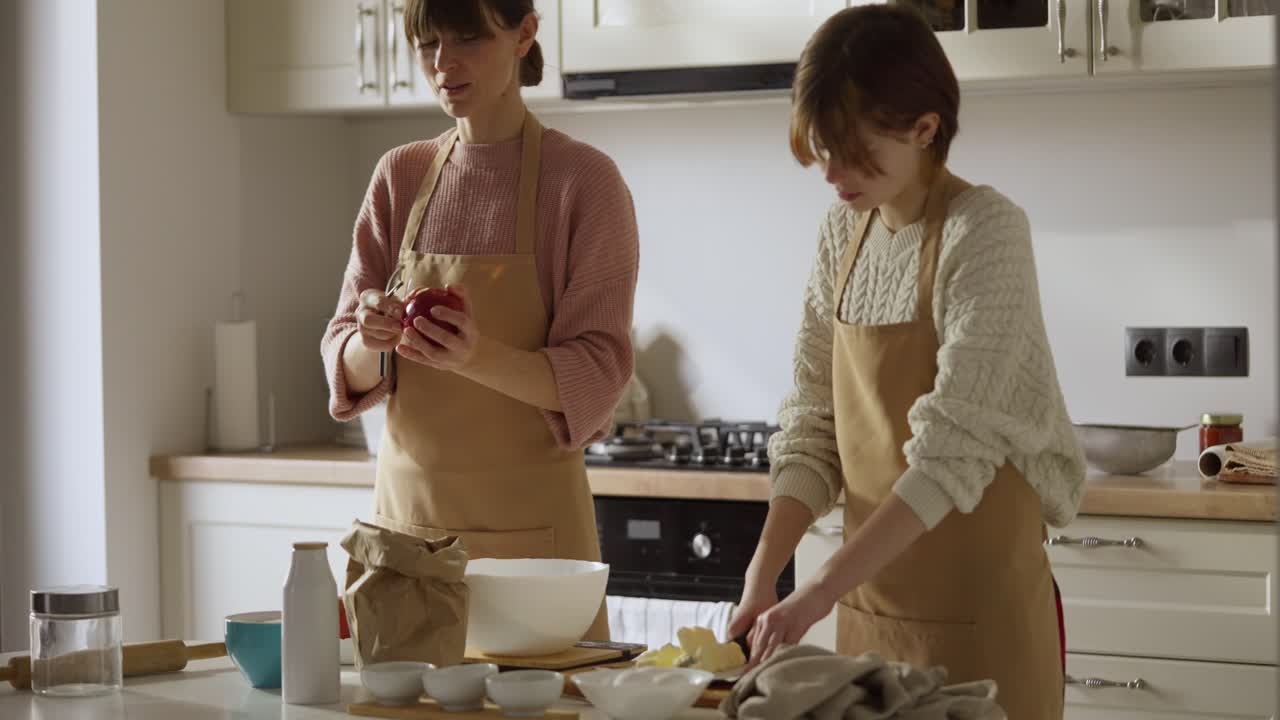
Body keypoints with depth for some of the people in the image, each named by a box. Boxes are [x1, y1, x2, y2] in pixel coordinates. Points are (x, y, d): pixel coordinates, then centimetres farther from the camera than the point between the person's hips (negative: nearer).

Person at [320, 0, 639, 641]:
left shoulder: (583, 180, -6)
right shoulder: (400, 176, 7)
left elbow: (596, 375, -10)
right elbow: (347, 367, 5)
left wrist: (479, 359, -27)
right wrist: (370, 343, -17)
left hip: (528, 515, -3)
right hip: (408, 508, 4)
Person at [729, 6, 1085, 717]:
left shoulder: (984, 231, -16)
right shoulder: (844, 233, 5)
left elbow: (955, 452, -22)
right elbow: (815, 427, 6)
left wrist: (817, 595, -25)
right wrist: (763, 576, -7)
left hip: (978, 602, -6)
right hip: (870, 592, 6)